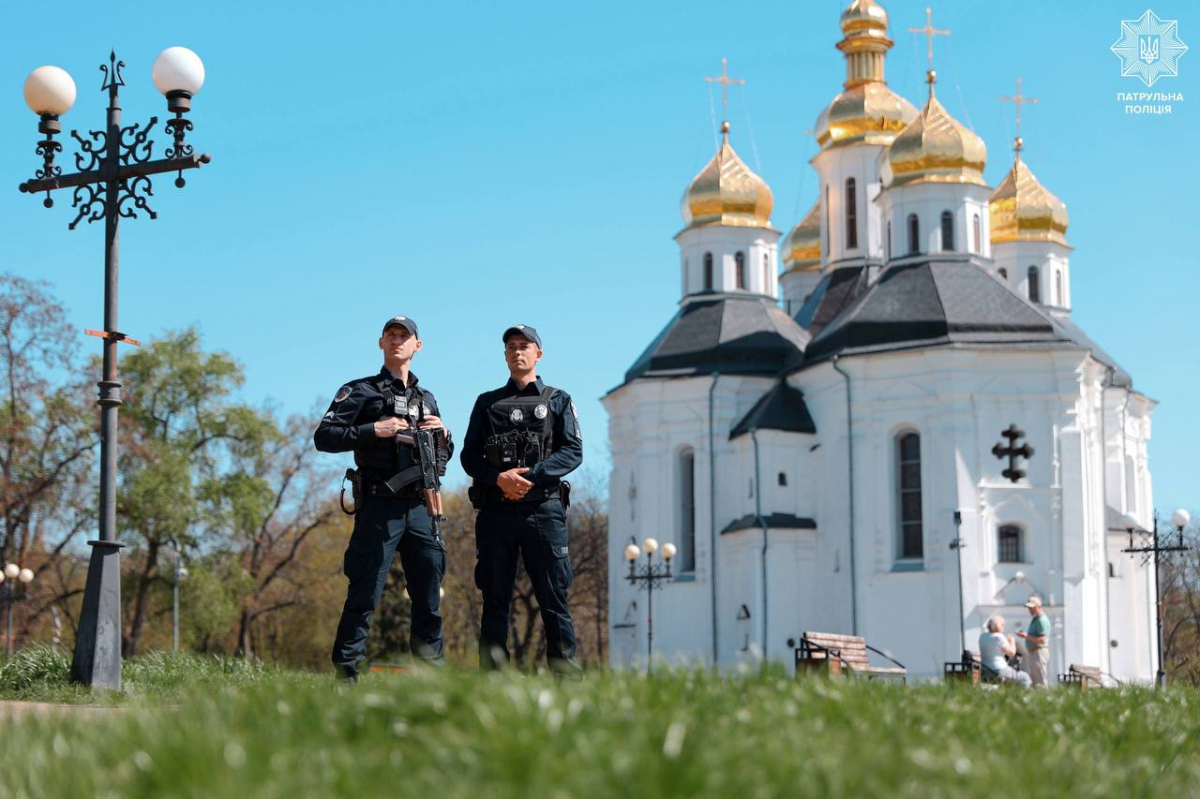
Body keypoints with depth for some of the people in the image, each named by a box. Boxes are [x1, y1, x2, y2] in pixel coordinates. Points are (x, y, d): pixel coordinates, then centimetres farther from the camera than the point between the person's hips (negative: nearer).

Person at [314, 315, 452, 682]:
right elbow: (324, 437, -6)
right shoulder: (360, 391, 4)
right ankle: (346, 672, -3)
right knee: (364, 593, -7)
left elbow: (445, 455, 26)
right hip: (379, 507, -5)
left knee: (429, 595, 7)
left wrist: (443, 434, 4)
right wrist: (373, 430, -15)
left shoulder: (427, 398, 21)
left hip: (420, 508, 5)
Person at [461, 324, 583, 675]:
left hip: (543, 508, -2)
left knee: (554, 596, -5)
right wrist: (498, 478, -11)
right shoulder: (487, 403, 19)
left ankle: (564, 668, -3)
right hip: (495, 511, 2)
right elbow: (469, 455, 10)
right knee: (495, 598, 2)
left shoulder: (558, 400, 14)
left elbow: (573, 452, 2)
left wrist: (531, 475, -12)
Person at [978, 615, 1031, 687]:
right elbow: (1011, 652, -12)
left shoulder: (982, 636, 7)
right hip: (999, 670, -9)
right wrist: (1012, 641, 6)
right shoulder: (999, 637, -16)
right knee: (1025, 678, 0)